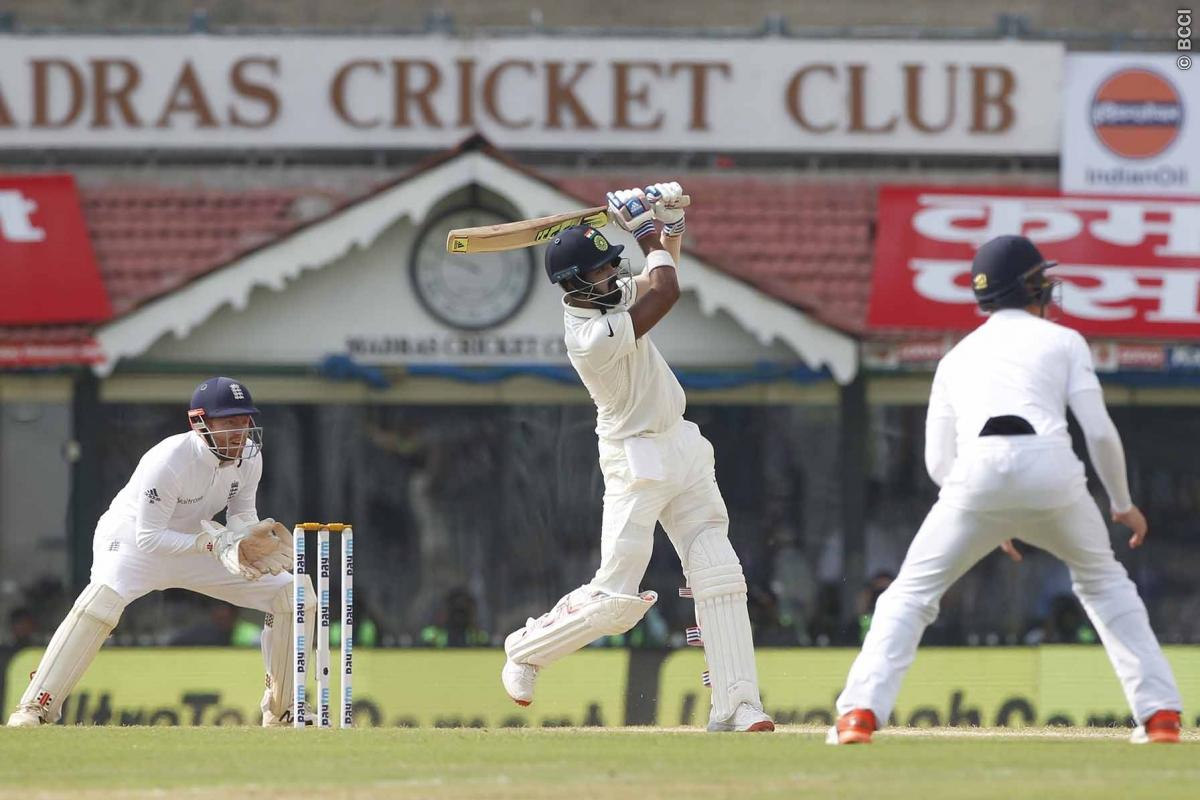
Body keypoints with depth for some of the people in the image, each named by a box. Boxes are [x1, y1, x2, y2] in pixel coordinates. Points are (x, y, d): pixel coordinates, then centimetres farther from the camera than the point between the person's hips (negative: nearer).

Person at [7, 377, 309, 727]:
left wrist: (250, 536, -22)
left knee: (294, 594, -4)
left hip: (199, 542, 6)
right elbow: (148, 538, -29)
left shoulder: (248, 457, -12)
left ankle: (281, 711, 11)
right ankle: (34, 708, -31)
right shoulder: (168, 462, -32)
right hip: (133, 538, -6)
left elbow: (242, 513, 2)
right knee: (103, 599, -38)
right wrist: (215, 544, -37)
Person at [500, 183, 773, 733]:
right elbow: (665, 292, -24)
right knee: (616, 598, -6)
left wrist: (667, 224, -4)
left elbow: (658, 269, 17)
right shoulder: (594, 336, -26)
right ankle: (526, 650, 20)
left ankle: (735, 706, -5)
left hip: (681, 449, 8)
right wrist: (648, 237, -8)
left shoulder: (611, 293, 1)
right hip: (637, 464, -8)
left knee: (720, 579, -2)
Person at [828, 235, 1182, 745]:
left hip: (977, 474, 1)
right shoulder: (1061, 340, 19)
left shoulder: (958, 355, 27)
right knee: (1103, 582, 23)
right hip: (1051, 469, -1)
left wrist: (992, 521, 32)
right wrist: (1123, 505, 22)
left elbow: (939, 460, 22)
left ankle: (860, 714, -7)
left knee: (912, 592, 12)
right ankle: (1160, 713, 15)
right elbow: (1100, 432, 9)